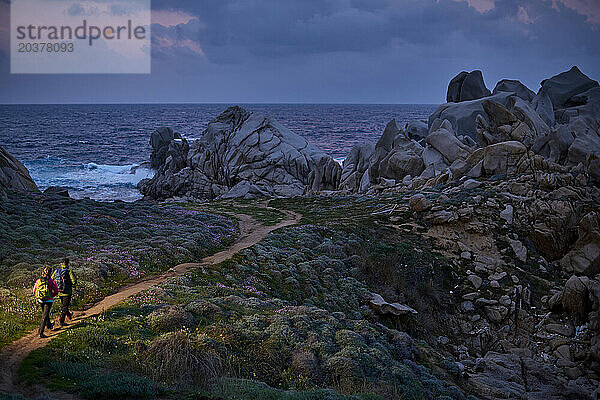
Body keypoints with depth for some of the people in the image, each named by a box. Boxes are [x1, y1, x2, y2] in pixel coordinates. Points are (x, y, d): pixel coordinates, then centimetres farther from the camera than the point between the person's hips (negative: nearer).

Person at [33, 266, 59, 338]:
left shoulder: (38, 281, -2)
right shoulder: (51, 281, -11)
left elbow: (34, 291, 6)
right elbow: (56, 292, -4)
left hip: (40, 300, 5)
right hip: (48, 300, -5)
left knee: (45, 313, 27)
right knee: (44, 316, -3)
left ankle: (48, 325, 49)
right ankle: (41, 332, -8)